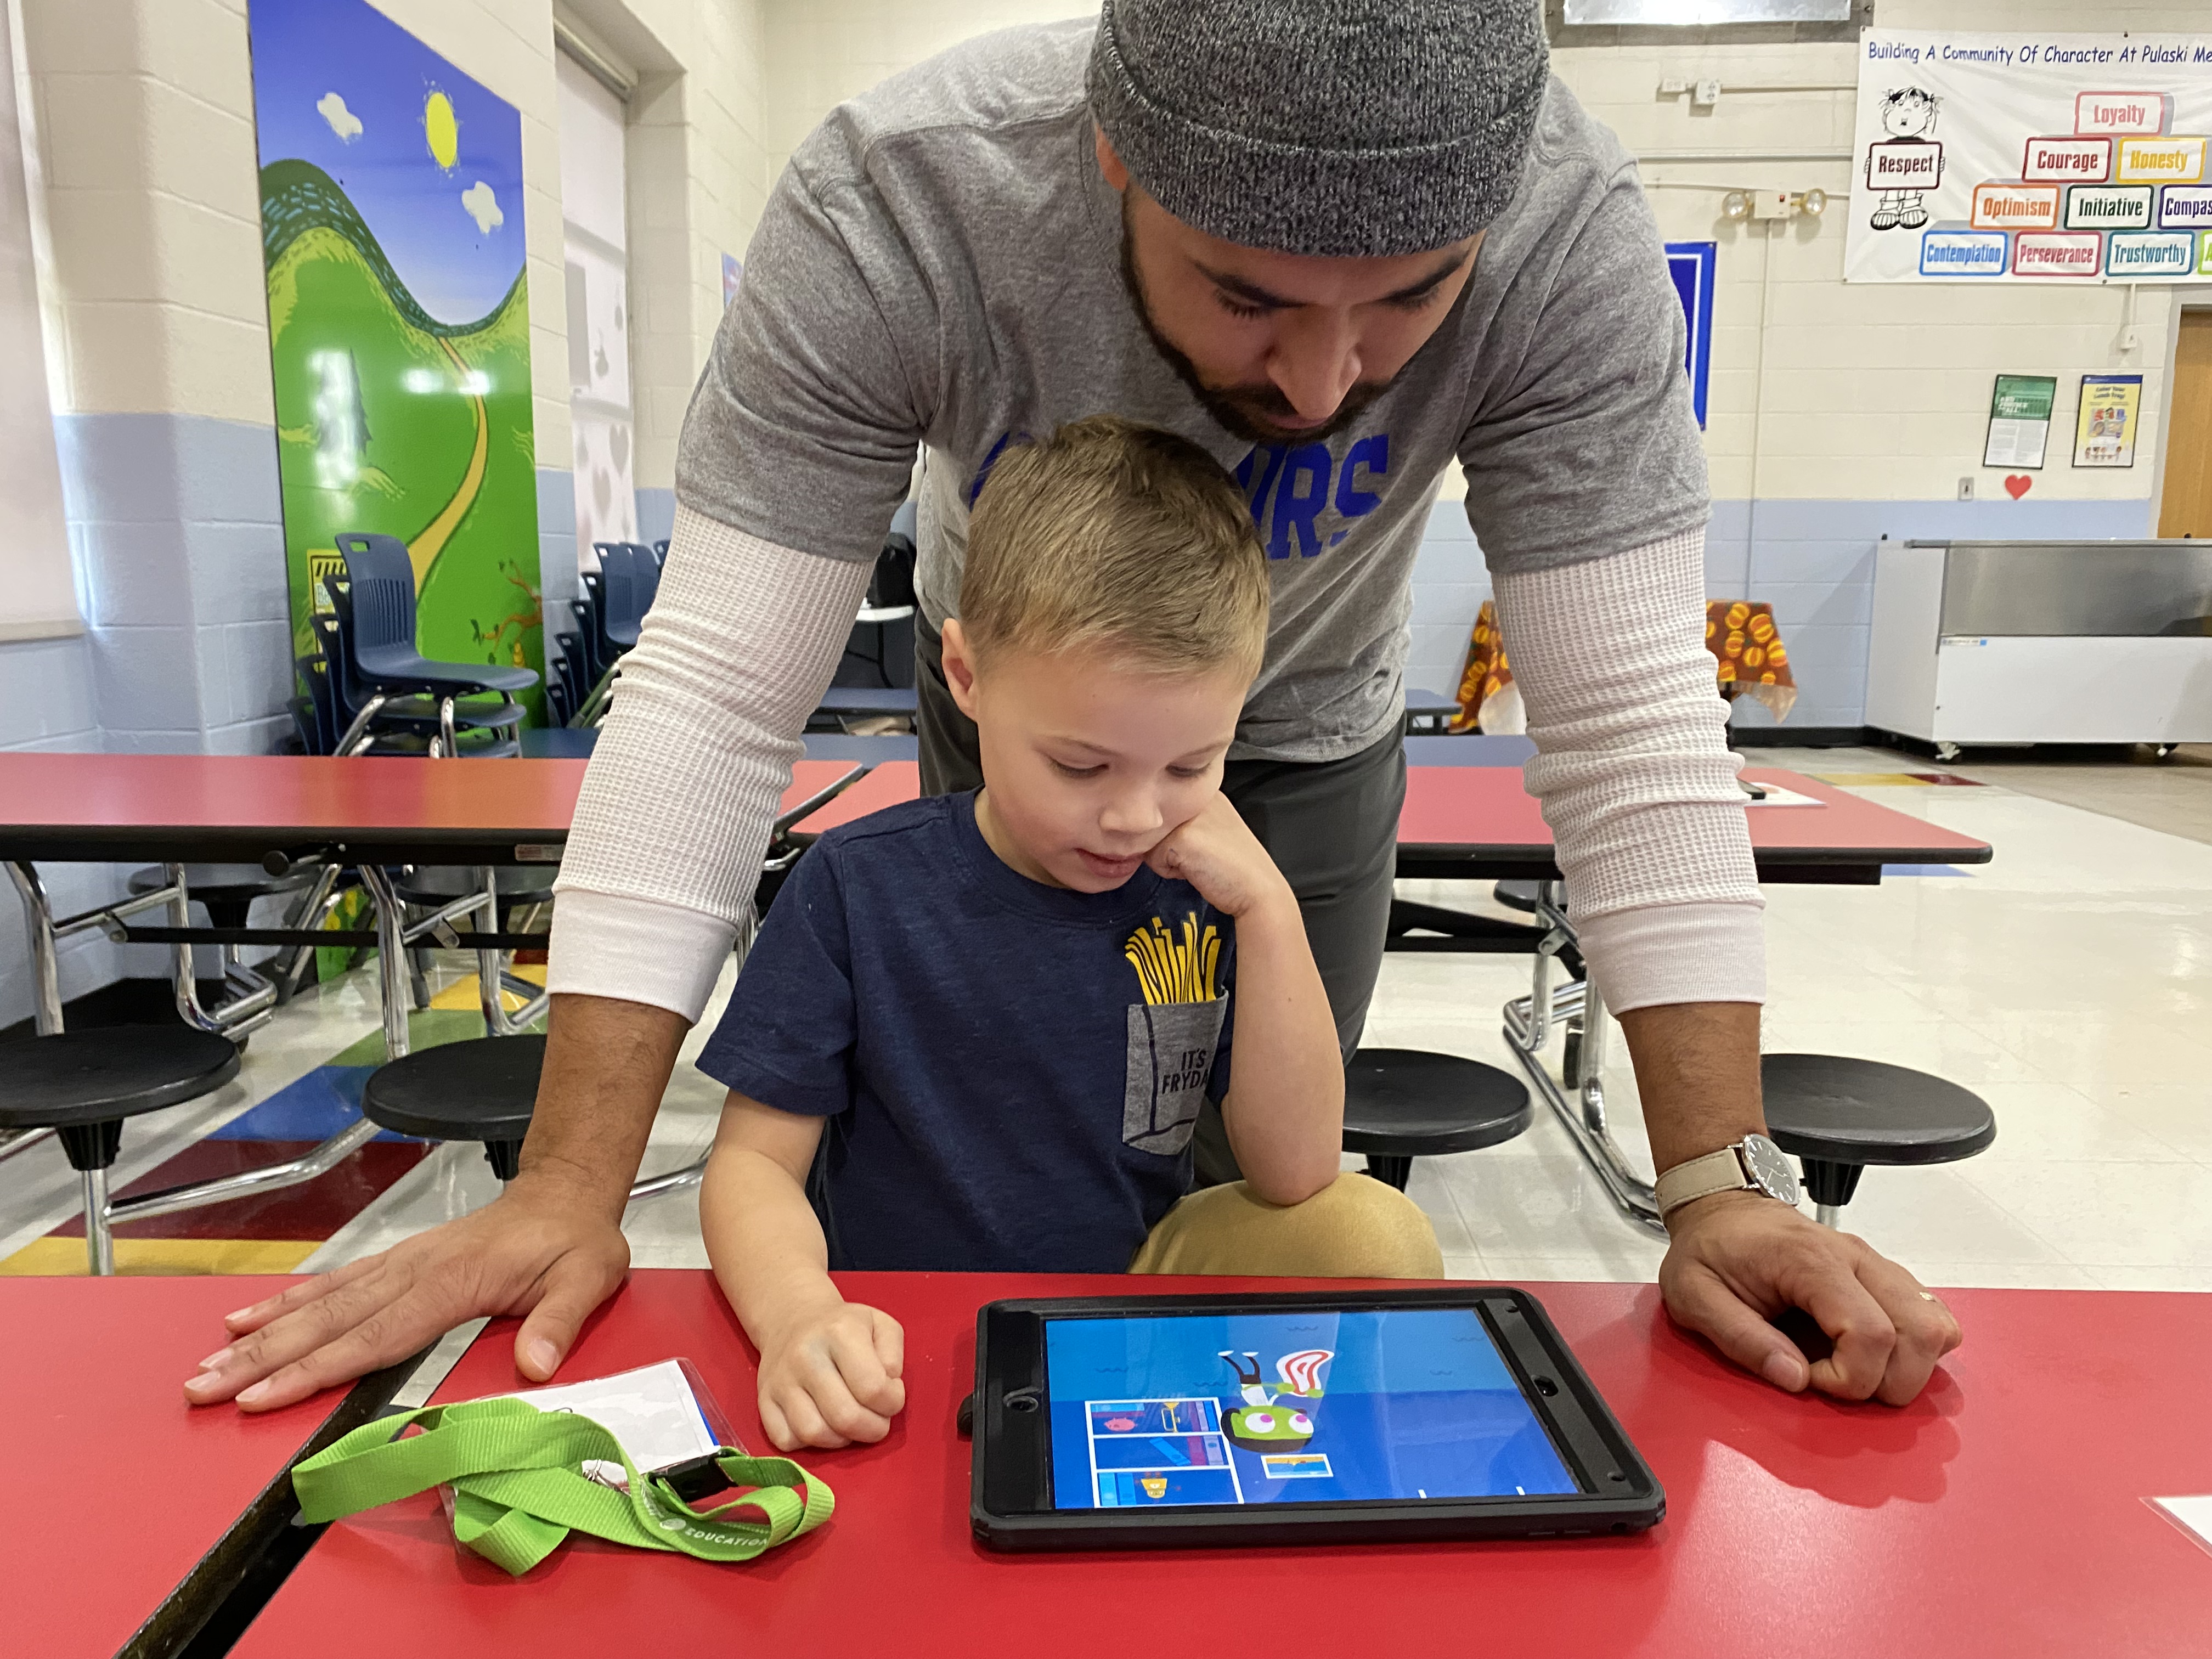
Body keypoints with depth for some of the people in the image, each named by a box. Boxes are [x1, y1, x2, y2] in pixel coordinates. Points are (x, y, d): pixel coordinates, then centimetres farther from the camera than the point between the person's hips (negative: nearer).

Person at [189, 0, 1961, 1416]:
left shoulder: (1569, 233, -33)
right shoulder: (890, 207, -35)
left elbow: (1632, 716, -30)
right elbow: (717, 691, -35)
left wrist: (1725, 1184, -35)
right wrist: (572, 1189, -38)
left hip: (1305, 734, 1)